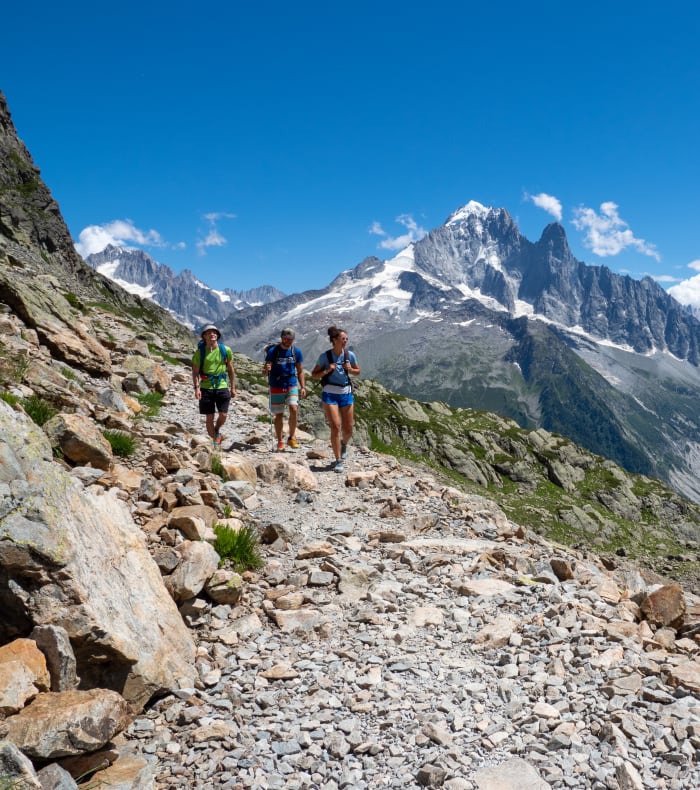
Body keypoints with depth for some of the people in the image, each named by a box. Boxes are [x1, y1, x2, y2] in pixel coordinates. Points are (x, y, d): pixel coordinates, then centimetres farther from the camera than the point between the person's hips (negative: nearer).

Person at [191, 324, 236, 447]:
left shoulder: (226, 350, 2)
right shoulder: (200, 352, -1)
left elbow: (231, 370, 10)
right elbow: (195, 372, -1)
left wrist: (233, 387, 10)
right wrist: (197, 387, -13)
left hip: (222, 387, 1)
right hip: (206, 388, -1)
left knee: (223, 415, -4)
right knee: (210, 417, 4)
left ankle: (217, 430, 28)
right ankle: (215, 441, 18)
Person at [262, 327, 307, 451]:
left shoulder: (296, 352, 1)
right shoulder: (272, 351, -7)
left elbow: (300, 371, 11)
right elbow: (264, 373, -7)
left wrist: (303, 386, 2)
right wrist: (266, 370, -30)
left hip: (292, 386, 1)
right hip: (276, 387, -1)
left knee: (293, 409, -18)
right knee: (279, 414, 5)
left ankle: (291, 438, -2)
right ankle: (279, 442, 19)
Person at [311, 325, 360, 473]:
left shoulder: (350, 355, -1)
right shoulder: (325, 356, -8)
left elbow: (358, 372, 12)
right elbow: (314, 374, 0)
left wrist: (350, 369, -9)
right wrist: (326, 371, -18)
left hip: (346, 393, 3)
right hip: (330, 394, -3)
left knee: (348, 430, 7)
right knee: (335, 427, -12)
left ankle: (344, 444, 43)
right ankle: (339, 461, -3)